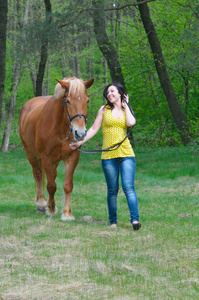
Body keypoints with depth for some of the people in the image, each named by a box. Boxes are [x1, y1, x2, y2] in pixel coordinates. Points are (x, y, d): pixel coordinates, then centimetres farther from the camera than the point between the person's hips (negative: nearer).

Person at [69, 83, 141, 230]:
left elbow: (131, 122, -10)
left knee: (128, 187, -13)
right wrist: (80, 142, -1)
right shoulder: (104, 109, 8)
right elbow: (94, 129, 7)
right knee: (112, 190, 3)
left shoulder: (126, 111, 12)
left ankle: (135, 219, -19)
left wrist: (125, 106, 3)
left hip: (126, 154, 0)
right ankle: (113, 221, 15)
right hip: (108, 155, 0)